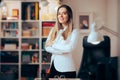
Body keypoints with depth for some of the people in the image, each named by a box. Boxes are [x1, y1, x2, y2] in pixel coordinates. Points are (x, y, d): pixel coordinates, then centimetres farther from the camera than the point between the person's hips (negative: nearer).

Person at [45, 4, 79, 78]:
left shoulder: (74, 31, -4)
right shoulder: (53, 30, 9)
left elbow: (69, 48, -18)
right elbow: (47, 47, -1)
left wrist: (53, 44, -7)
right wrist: (62, 51, -14)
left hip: (67, 68, -4)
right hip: (54, 66, 4)